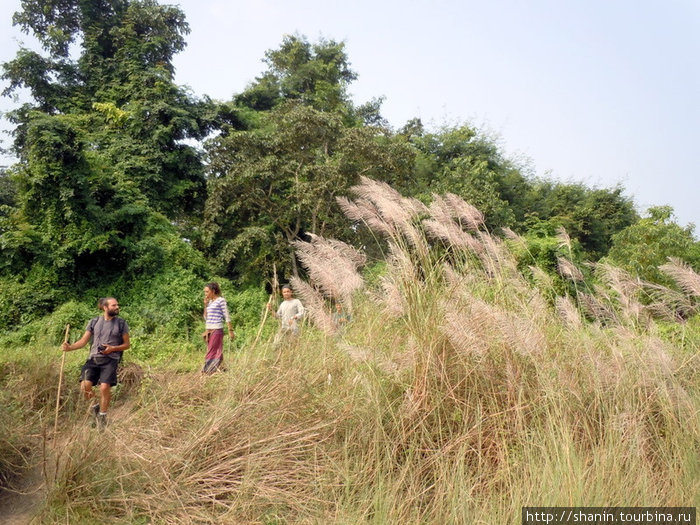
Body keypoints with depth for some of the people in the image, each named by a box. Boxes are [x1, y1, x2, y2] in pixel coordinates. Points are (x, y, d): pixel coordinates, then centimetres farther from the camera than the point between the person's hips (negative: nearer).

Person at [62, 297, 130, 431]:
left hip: (110, 360, -2)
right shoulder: (94, 322, 11)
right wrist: (70, 347, -8)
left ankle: (102, 416, 7)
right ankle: (95, 405, 16)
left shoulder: (121, 323, 6)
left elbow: (127, 344, 9)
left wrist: (113, 348, -7)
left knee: (104, 387, -15)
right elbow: (83, 341, 10)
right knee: (85, 386, -14)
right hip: (93, 358, 2)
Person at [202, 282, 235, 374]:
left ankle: (207, 371, -6)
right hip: (209, 330, 7)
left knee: (211, 353, -7)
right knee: (215, 353, 7)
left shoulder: (221, 300, -6)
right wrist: (205, 305, 8)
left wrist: (230, 330, -10)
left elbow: (227, 316, -7)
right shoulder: (209, 302, 15)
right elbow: (206, 317, 18)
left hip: (217, 330, -7)